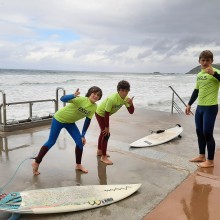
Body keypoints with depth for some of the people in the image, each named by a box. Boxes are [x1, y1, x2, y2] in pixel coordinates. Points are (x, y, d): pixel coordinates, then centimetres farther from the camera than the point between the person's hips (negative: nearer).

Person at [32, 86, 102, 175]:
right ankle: (36, 163, 16)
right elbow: (63, 99, -41)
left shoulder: (94, 107, -11)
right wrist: (74, 95, -60)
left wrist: (83, 135, -4)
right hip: (59, 119, -6)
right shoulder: (81, 99, -31)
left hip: (70, 122, 6)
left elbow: (87, 121, -2)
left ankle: (78, 165, 16)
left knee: (80, 142, -2)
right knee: (51, 142, 0)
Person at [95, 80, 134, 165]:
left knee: (103, 132, 21)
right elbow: (106, 113, -30)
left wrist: (131, 104, -37)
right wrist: (107, 127, -23)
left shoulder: (125, 98, -16)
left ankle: (99, 151, 41)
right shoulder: (112, 99, -37)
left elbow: (131, 112, -16)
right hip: (100, 113, -8)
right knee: (106, 133, -10)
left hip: (105, 114, 8)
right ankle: (103, 157, 2)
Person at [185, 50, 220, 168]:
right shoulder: (199, 75, 12)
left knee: (207, 133, -4)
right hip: (200, 107, 8)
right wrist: (189, 104, 19)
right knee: (199, 132, 13)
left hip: (211, 108, -8)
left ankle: (210, 161, 10)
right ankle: (202, 156, 28)